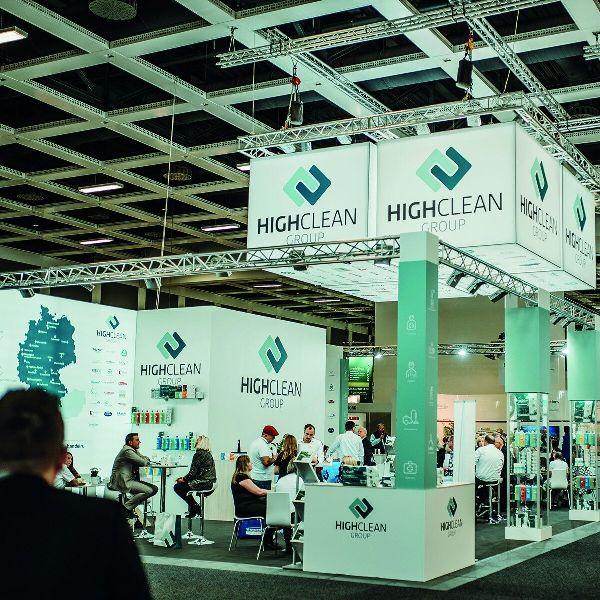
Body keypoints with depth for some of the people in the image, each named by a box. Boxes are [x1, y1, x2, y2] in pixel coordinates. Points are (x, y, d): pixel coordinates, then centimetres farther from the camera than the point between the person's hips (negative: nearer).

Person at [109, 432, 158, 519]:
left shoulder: (134, 450, 16)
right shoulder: (127, 451, -15)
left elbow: (146, 459, 21)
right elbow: (143, 463, -19)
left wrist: (145, 459, -2)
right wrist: (145, 461, 5)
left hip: (130, 480, 10)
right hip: (122, 482, -10)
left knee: (154, 489, 1)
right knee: (148, 491, -21)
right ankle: (126, 507, -10)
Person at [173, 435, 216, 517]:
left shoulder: (199, 454, -14)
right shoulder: (208, 454, 15)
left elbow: (193, 472, -16)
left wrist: (183, 479, 1)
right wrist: (184, 478, 16)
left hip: (202, 484, -9)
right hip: (210, 484, 9)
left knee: (177, 487, 3)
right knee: (183, 485, 25)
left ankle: (194, 506, 3)